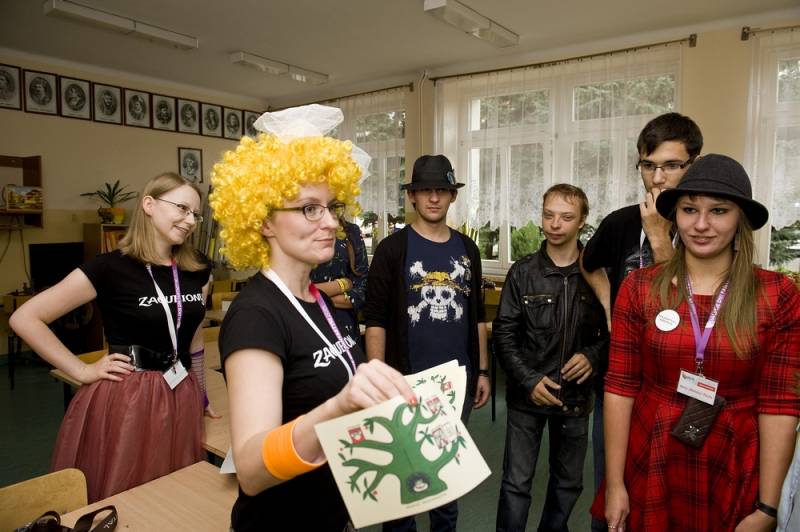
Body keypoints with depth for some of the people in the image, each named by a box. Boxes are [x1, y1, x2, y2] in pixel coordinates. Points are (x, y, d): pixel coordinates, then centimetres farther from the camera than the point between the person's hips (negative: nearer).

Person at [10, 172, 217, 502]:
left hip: (180, 399, 5)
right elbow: (24, 319, -8)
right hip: (123, 400, -4)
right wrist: (83, 371, -10)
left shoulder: (198, 270, 3)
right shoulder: (111, 267, -12)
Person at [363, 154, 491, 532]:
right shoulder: (392, 248, -7)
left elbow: (477, 316, 11)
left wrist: (482, 371, 10)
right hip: (407, 382, -4)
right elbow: (375, 321, -9)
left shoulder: (468, 249, 6)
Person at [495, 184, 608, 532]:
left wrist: (593, 356, -16)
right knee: (516, 482, 5)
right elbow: (504, 334, -5)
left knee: (569, 483, 19)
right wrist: (529, 381, -14)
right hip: (527, 395, -1)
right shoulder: (522, 272, -4)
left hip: (576, 396, 2)